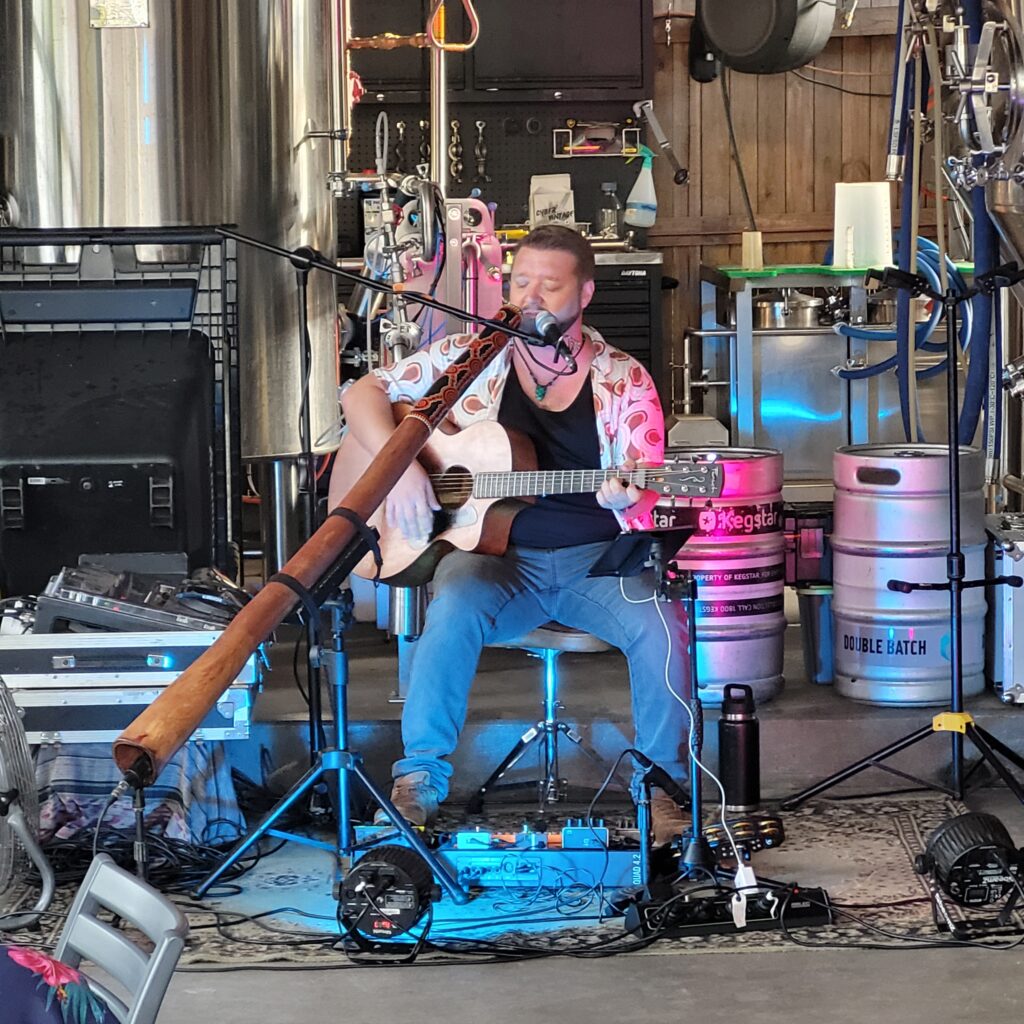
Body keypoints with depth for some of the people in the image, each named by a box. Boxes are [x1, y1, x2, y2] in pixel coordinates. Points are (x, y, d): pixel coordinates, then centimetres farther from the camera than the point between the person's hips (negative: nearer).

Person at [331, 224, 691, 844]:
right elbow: (363, 394, 5)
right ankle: (420, 778, -22)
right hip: (495, 554, 0)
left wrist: (627, 497, -26)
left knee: (662, 628, -28)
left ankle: (662, 783, -8)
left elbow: (646, 494, 0)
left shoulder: (623, 381, 5)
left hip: (595, 559, 1)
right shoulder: (471, 355, 5)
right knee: (455, 609, -34)